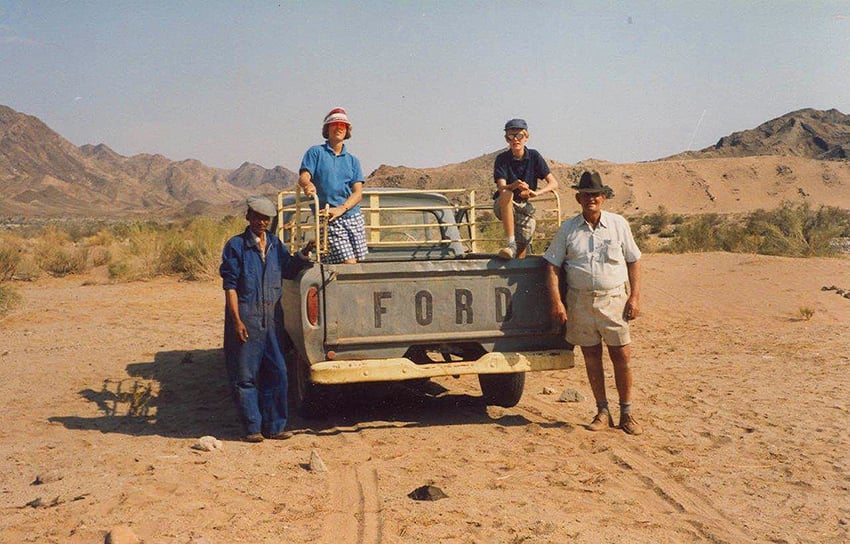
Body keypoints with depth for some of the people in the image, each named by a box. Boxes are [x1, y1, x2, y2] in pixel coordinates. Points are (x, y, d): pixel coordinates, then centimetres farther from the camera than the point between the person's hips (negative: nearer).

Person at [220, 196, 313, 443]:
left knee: (277, 373, 6)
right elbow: (230, 285, -7)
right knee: (245, 376, 2)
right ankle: (252, 428, 12)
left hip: (272, 318, 5)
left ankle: (274, 426, 15)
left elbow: (288, 271, 19)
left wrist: (304, 254, 1)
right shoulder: (236, 245, -3)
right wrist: (237, 320, -14)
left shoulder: (275, 244, 12)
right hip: (246, 319, -5)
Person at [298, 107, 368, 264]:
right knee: (348, 264, -16)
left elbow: (358, 193, 5)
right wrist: (307, 184, -33)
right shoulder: (316, 152, 7)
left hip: (354, 217, 4)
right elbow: (303, 177, -7)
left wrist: (341, 209, -15)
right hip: (330, 221, -4)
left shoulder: (352, 160, 15)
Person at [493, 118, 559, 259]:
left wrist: (535, 192, -27)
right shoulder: (502, 159, -9)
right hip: (503, 206, -2)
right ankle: (511, 244, -39)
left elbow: (553, 183, -7)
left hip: (524, 206, 2)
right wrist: (515, 185, -46)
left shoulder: (534, 156, -4)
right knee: (506, 194, -38)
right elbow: (501, 188, -23)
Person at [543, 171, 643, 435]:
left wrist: (635, 297, -3)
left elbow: (634, 262, 6)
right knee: (591, 357, 7)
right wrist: (556, 302, -7)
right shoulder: (568, 229, 3)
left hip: (614, 298, -1)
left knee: (622, 356, -1)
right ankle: (602, 412, 18)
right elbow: (552, 265, 2)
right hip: (580, 301, 1)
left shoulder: (618, 224, 3)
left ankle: (627, 413, 13)